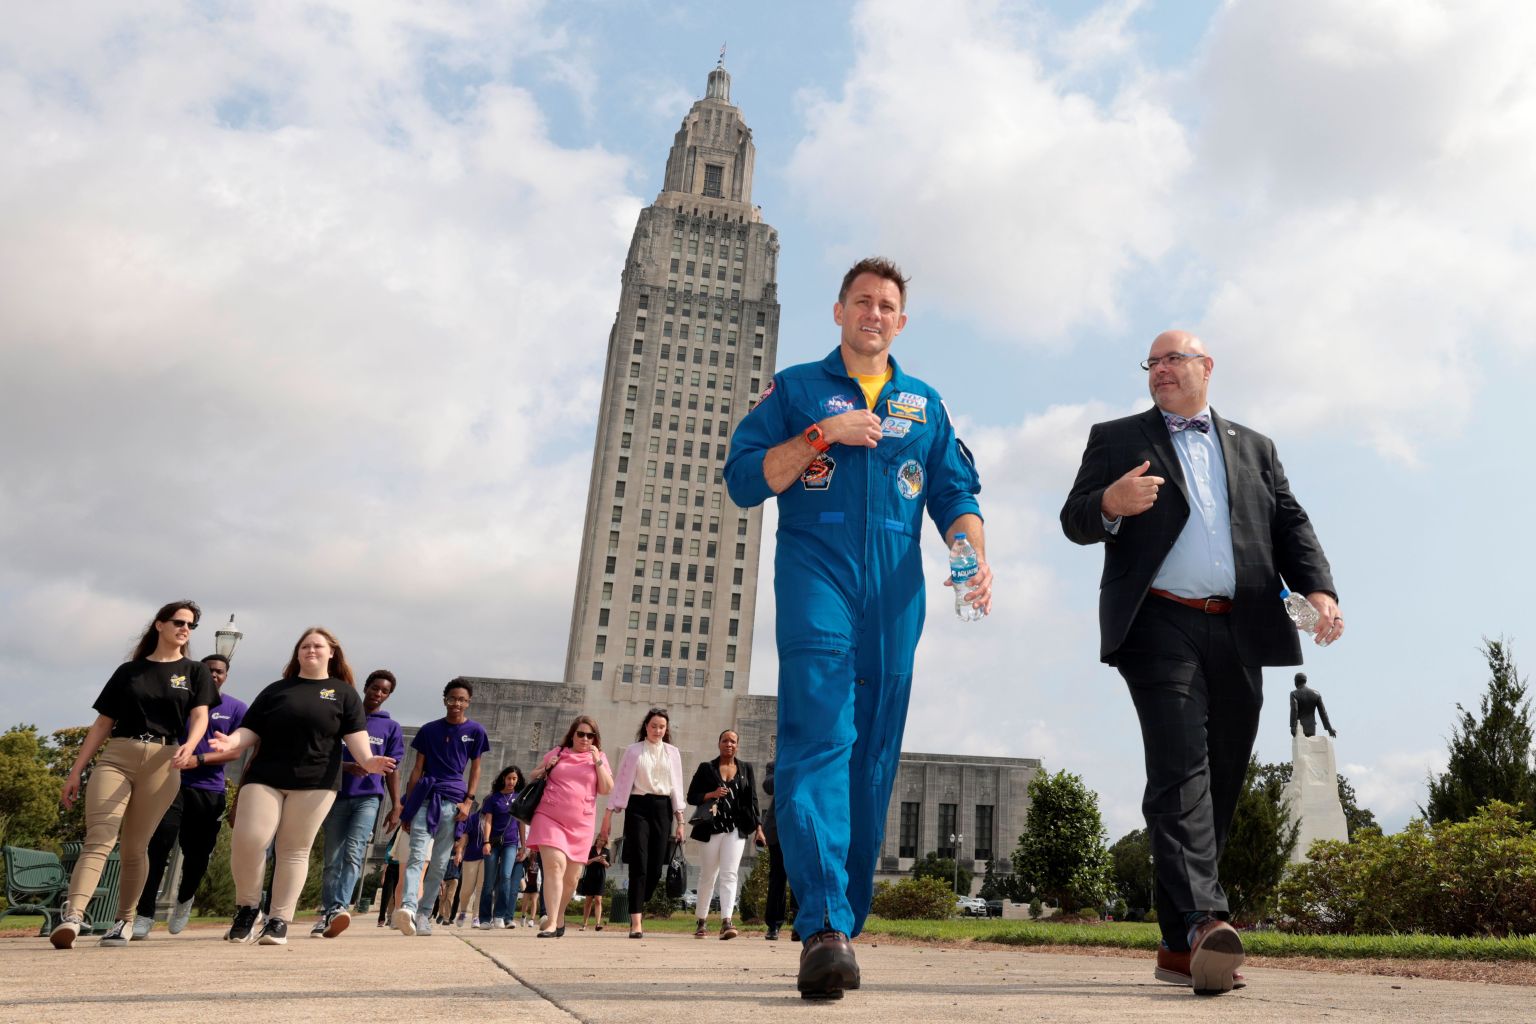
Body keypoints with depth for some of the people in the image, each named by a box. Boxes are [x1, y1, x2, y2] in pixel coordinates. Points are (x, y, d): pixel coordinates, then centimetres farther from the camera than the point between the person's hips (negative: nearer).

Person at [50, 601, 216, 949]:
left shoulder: (195, 672, 12)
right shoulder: (129, 670, 13)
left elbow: (200, 716, -1)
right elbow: (102, 724, 14)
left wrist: (189, 745, -23)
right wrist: (76, 771, 8)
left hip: (162, 763, 0)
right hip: (115, 757, 0)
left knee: (134, 849, 5)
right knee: (98, 840, -15)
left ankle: (124, 920, 17)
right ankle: (72, 916, -25)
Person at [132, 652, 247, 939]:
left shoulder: (236, 708, 6)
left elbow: (235, 751, -2)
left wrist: (199, 759, -18)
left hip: (210, 790, 1)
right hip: (174, 782, -1)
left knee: (197, 855, 8)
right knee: (159, 844, -18)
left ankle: (184, 900, 37)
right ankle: (144, 915, -14)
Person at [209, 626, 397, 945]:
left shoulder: (344, 693, 9)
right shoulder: (276, 690, 15)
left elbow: (354, 734, -1)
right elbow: (251, 729, 11)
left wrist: (366, 759, -20)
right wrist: (232, 742, -12)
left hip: (315, 783, -1)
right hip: (265, 776, 2)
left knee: (294, 850, 1)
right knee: (247, 841, -10)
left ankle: (279, 920, 8)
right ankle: (247, 907, 11)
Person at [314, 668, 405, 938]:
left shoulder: (390, 727, 13)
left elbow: (392, 770, 12)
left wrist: (396, 807, 5)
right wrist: (348, 767, -12)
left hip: (368, 797, -1)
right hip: (338, 795, 1)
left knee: (353, 852, -19)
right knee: (333, 859, 4)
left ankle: (339, 907, -29)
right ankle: (325, 914, 10)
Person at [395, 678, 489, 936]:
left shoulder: (475, 731, 8)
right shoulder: (429, 729, 10)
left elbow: (475, 769, 8)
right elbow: (417, 768, 11)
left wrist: (468, 801, -4)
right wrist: (407, 804, 6)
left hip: (452, 801, 1)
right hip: (425, 798, 0)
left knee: (439, 864, 4)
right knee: (418, 856, -16)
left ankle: (423, 914, 13)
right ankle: (408, 907, -32)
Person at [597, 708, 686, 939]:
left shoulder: (673, 753, 11)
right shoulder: (633, 751, 4)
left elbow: (677, 786, 11)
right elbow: (621, 783, 1)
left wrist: (680, 820, 4)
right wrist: (608, 816, -3)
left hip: (662, 809, 3)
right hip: (638, 807, -3)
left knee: (655, 867, 1)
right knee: (639, 866, -9)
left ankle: (638, 909, 26)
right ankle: (636, 922, -8)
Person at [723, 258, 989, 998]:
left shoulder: (925, 404, 21)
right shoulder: (795, 389, 13)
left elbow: (955, 493, 14)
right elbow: (743, 480, 4)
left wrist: (975, 558, -6)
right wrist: (822, 434, -7)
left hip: (895, 595, 3)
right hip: (815, 578, -3)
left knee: (873, 759, 2)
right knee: (819, 739, -17)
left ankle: (844, 927, 11)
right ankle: (824, 928, -22)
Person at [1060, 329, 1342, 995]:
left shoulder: (1253, 447, 22)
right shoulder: (1117, 439, 13)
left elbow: (1290, 524, 14)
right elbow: (1074, 520, 4)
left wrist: (1318, 587, -5)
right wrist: (1111, 504, -20)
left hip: (1237, 634, 4)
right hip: (1161, 626, -4)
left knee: (1220, 783, 5)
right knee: (1181, 769, -18)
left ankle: (1179, 948, 13)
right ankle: (1201, 924, -24)